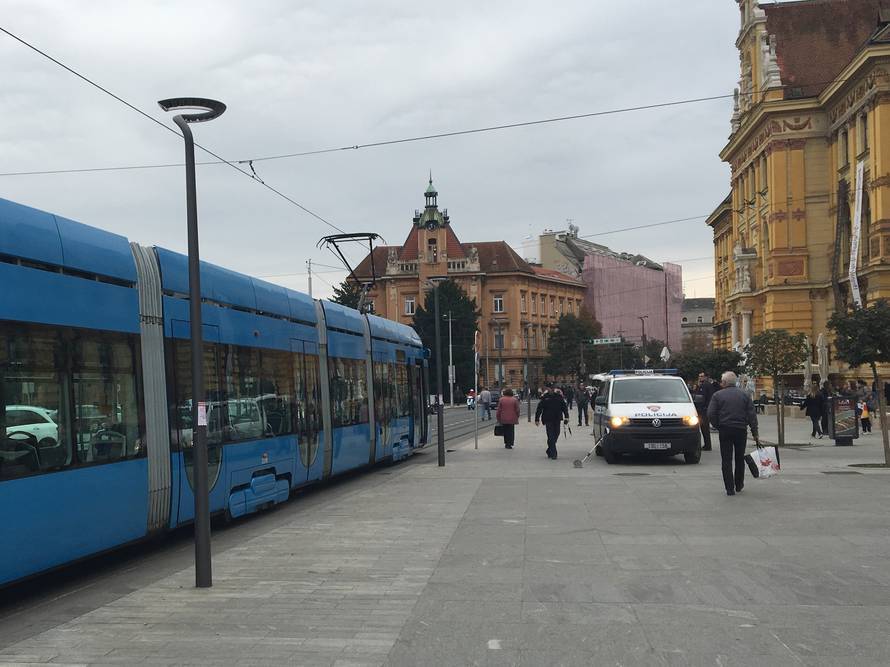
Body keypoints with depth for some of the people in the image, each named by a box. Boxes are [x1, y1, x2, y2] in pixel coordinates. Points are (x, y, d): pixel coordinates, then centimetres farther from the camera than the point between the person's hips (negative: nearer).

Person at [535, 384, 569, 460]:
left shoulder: (559, 397, 4)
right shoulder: (544, 398, -1)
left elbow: (564, 407, 8)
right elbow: (539, 409, 2)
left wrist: (566, 417, -1)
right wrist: (537, 419, 0)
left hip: (557, 419, 3)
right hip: (548, 420, -3)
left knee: (556, 435, 7)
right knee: (551, 436, -7)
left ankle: (549, 451, 26)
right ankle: (553, 454, -6)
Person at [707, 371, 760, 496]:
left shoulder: (718, 395, -2)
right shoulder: (745, 395, 6)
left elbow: (711, 414, -9)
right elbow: (752, 416, 2)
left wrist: (718, 426, 6)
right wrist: (755, 434, 3)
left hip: (725, 431, -2)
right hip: (741, 430, 3)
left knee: (726, 460, 2)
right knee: (740, 459, 18)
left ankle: (730, 489, -2)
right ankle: (739, 485, 28)